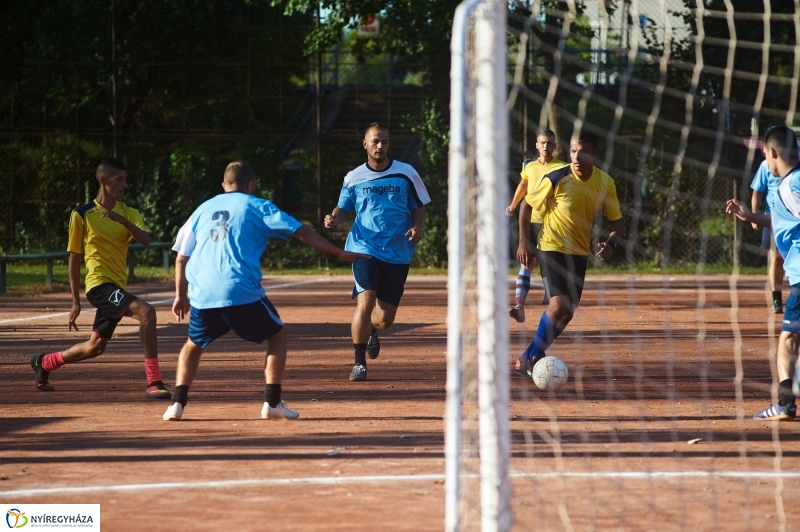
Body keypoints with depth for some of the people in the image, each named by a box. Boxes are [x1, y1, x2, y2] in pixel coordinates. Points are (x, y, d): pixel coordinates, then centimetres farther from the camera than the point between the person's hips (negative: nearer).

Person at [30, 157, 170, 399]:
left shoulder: (128, 213, 8)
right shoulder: (82, 215, -4)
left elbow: (145, 240, -11)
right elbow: (74, 258, 0)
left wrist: (123, 221, -28)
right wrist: (76, 301, -2)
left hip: (117, 286, 7)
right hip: (99, 283, -7)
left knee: (95, 347, 17)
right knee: (146, 311, -27)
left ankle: (44, 362, 42)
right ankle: (153, 382, -29)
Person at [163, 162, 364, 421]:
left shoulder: (204, 209, 20)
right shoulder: (257, 207, 8)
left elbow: (181, 257, 20)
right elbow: (301, 232, 3)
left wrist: (180, 295, 29)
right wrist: (340, 253, 7)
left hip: (201, 294, 4)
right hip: (242, 292, -4)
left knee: (194, 344, 24)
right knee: (277, 335, 15)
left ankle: (177, 403, 7)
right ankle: (272, 402, 4)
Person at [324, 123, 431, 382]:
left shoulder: (406, 174, 2)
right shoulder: (354, 178, 3)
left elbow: (419, 206, 10)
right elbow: (343, 208, 14)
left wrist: (417, 227, -10)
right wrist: (334, 218, -8)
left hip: (397, 253, 1)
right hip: (364, 248, -1)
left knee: (384, 319, 3)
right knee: (365, 301, -22)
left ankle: (372, 331, 42)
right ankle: (359, 361, -7)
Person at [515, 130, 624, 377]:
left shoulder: (605, 183, -6)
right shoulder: (556, 179, -17)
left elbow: (616, 221, 3)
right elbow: (527, 205, -4)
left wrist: (611, 243, -17)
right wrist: (523, 241, -9)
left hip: (580, 252, 6)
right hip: (552, 247, -6)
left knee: (568, 312, 9)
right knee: (559, 304, -21)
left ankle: (533, 356, 25)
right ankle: (530, 356, -7)